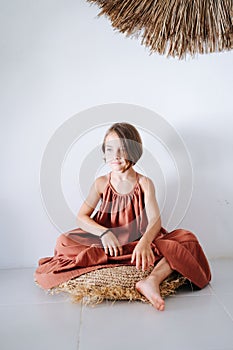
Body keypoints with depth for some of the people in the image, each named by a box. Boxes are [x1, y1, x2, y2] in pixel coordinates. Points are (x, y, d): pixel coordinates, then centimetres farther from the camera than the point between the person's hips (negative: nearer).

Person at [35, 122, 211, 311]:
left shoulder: (144, 183, -2)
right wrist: (104, 233, -25)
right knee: (65, 241, -23)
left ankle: (152, 279, -45)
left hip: (139, 241, 0)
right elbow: (81, 217, -4)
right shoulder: (101, 183, 2)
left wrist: (144, 243, -38)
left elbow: (155, 219, -16)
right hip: (108, 242, 1)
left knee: (186, 238, -23)